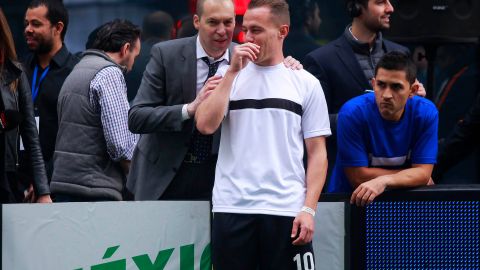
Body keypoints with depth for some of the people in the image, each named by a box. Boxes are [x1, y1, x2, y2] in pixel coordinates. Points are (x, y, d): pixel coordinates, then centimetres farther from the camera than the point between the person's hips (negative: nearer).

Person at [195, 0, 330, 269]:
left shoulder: (306, 83, 6)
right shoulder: (229, 76, 11)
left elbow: (317, 153, 4)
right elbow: (205, 125, -5)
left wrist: (309, 209, -6)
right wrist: (232, 71, -4)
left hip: (286, 211, -1)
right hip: (232, 208, 1)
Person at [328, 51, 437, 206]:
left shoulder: (426, 112, -9)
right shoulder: (352, 113, -17)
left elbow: (423, 173, -11)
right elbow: (358, 177, -16)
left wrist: (384, 181, -29)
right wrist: (411, 176, -10)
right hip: (349, 199, -2)